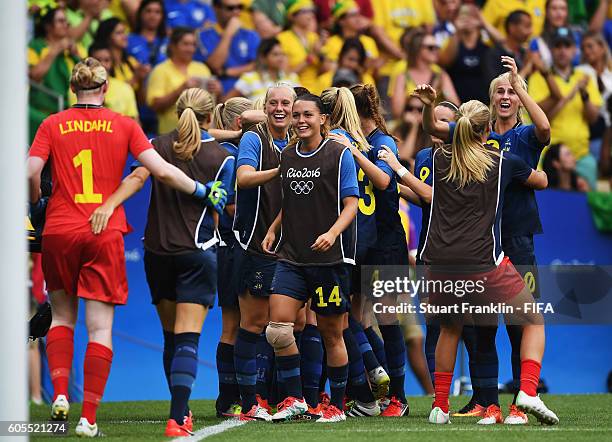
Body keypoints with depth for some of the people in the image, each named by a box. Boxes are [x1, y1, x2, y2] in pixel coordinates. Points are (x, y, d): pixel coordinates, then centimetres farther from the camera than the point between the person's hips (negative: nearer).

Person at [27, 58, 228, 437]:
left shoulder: (52, 125, 3)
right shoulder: (124, 125, 2)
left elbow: (30, 173, -7)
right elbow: (161, 170, -4)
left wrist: (36, 203, 12)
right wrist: (203, 191, 7)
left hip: (59, 232, 1)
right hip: (106, 235, -1)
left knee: (62, 315, 20)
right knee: (100, 328, 0)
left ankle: (60, 394, 2)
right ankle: (89, 418, -5)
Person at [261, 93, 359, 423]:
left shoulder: (339, 154, -4)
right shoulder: (287, 156, 12)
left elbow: (351, 203, -7)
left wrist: (332, 233, -23)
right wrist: (273, 230, 11)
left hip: (330, 258, -5)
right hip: (291, 256, 5)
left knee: (331, 333, 3)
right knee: (278, 327, -10)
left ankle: (337, 405, 14)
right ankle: (294, 399, 0)